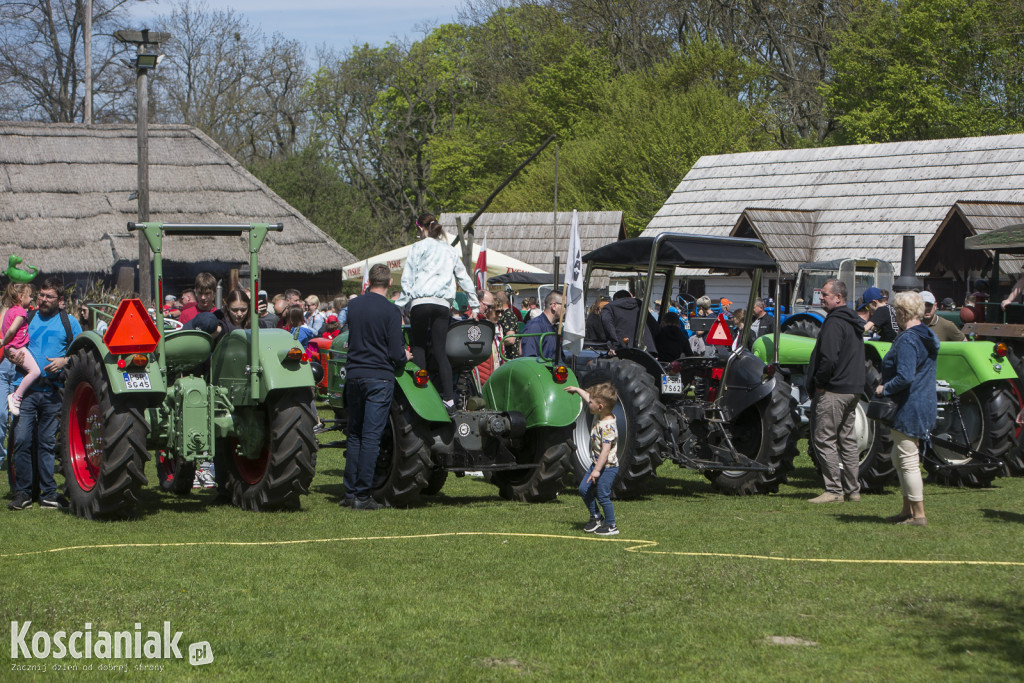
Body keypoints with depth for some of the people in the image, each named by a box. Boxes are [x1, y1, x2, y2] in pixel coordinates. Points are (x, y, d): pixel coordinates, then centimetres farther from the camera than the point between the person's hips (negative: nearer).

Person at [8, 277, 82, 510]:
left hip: (53, 391, 0)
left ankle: (48, 494, 10)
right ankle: (22, 493, 2)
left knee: (48, 443, 4)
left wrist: (64, 361, -9)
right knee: (22, 441, -7)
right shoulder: (27, 318, 12)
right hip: (26, 389, 1)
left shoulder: (68, 323, 9)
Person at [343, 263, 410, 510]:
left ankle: (350, 493, 14)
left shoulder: (353, 305, 7)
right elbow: (396, 353, -13)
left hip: (353, 375, 5)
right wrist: (404, 358, 11)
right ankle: (362, 496, -4)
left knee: (355, 434, 13)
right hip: (380, 377, -5)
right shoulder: (390, 310, -10)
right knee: (371, 437, -4)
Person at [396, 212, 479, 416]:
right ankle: (449, 399, -11)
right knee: (440, 351, 1)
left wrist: (400, 304, 5)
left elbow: (407, 278, 2)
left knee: (419, 348, 2)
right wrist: (474, 304, 36)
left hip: (421, 301, -4)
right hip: (443, 303, 4)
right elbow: (464, 278, 28)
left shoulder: (418, 247, 7)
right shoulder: (450, 250, 22)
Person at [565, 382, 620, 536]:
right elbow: (588, 398, 24)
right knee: (584, 489, 12)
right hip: (597, 464, 10)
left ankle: (611, 526, 6)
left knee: (603, 496, -6)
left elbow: (606, 449, -29)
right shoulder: (600, 416, 4)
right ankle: (595, 518, 26)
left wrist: (597, 470, -30)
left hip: (608, 467, -10)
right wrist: (577, 390, 35)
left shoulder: (607, 426, -25)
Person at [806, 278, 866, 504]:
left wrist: (819, 383, -14)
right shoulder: (854, 322, 16)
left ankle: (834, 491, -5)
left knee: (824, 439, -4)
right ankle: (853, 490, 16)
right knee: (847, 439, 14)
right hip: (853, 390, 10)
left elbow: (829, 358, -25)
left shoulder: (834, 322, -16)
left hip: (833, 391, -10)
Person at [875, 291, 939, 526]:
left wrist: (884, 388, -13)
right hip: (925, 405, 10)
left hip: (908, 408, -10)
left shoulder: (907, 340, -19)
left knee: (908, 460, -4)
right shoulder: (927, 337, 12)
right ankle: (908, 510, 25)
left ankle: (918, 514, -2)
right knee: (900, 457, 20)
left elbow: (905, 377, -28)